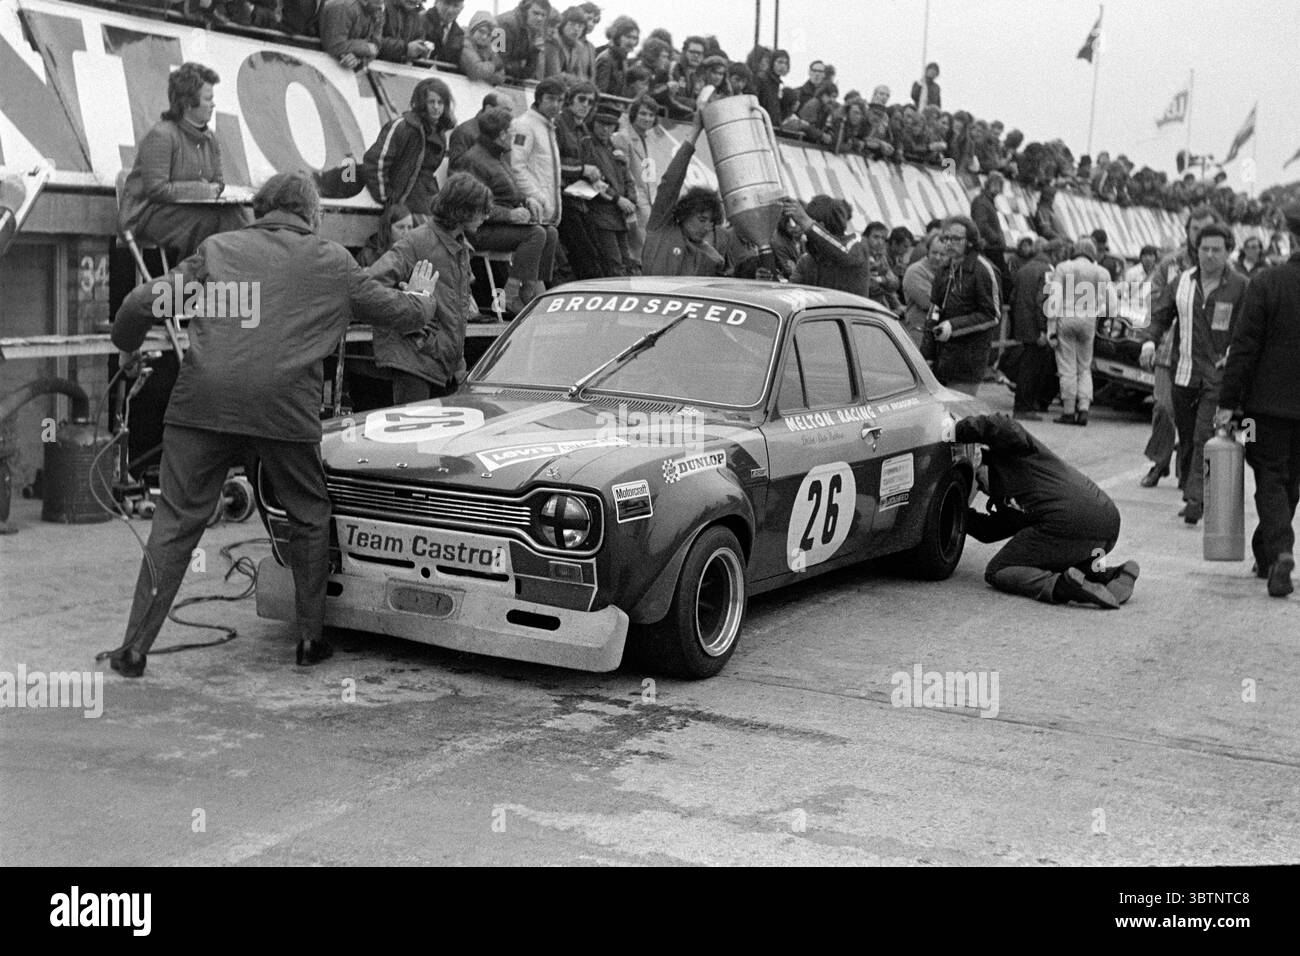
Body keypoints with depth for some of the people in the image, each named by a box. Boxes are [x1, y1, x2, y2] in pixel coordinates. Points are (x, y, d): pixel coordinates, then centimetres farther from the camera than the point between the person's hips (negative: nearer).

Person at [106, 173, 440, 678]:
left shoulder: (218, 247, 17)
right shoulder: (332, 261, 15)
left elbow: (143, 303, 11)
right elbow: (401, 312, 24)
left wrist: (126, 342, 31)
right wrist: (422, 295, 47)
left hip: (202, 403, 1)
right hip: (285, 408, -1)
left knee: (176, 521, 7)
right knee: (310, 518, 19)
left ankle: (135, 646, 6)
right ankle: (310, 637, 23)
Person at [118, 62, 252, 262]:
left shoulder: (210, 138, 10)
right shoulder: (161, 136, -16)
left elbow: (218, 182, 17)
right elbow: (156, 189, -22)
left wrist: (214, 189, -9)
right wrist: (201, 190, -17)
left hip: (187, 209, 7)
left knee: (234, 212, -19)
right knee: (209, 219, -30)